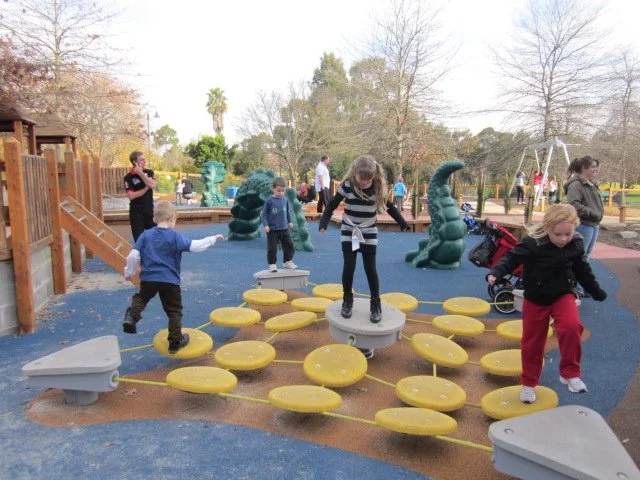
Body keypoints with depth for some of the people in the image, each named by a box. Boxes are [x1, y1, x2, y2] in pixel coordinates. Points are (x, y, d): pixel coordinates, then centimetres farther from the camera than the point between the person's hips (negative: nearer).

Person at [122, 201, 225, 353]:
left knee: (141, 298, 29)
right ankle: (175, 341, 16)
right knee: (174, 311, 10)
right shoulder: (175, 236, -8)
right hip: (170, 281, -3)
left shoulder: (145, 235, 2)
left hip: (148, 278, 3)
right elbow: (195, 246, -15)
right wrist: (213, 239, -5)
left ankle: (131, 317, 3)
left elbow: (133, 255, 0)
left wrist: (129, 272, 14)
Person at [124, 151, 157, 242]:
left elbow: (152, 185, -14)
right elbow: (131, 196, -17)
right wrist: (146, 188, -11)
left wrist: (141, 173, -18)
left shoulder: (149, 172, 4)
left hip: (149, 210, 4)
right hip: (136, 211, -4)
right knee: (139, 238, 0)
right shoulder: (128, 177, -8)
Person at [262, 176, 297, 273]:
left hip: (284, 228, 4)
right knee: (272, 248, 0)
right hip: (272, 229, -4)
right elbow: (264, 214, -6)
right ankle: (272, 265, 13)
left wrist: (289, 222, 13)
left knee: (289, 245, 9)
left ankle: (288, 262, 25)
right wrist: (265, 225, -14)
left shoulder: (285, 200, 2)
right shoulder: (269, 201, -10)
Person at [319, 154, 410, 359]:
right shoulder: (346, 186, -13)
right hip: (348, 232, 0)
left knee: (370, 269, 1)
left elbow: (389, 207, 4)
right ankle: (347, 301, 15)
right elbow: (333, 204, -4)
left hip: (369, 233, 0)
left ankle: (375, 304, 12)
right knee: (348, 267, -2)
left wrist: (403, 223, 9)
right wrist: (324, 223, -13)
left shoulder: (379, 188, -10)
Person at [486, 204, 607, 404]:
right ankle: (529, 383, 27)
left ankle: (570, 373, -7)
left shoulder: (576, 244, -6)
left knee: (571, 327, -26)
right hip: (535, 299, -2)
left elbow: (582, 269, 10)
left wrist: (596, 291, 21)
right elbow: (512, 258, -16)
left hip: (563, 295, 2)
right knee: (532, 341, 7)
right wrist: (496, 272, -34)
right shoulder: (532, 243, -22)